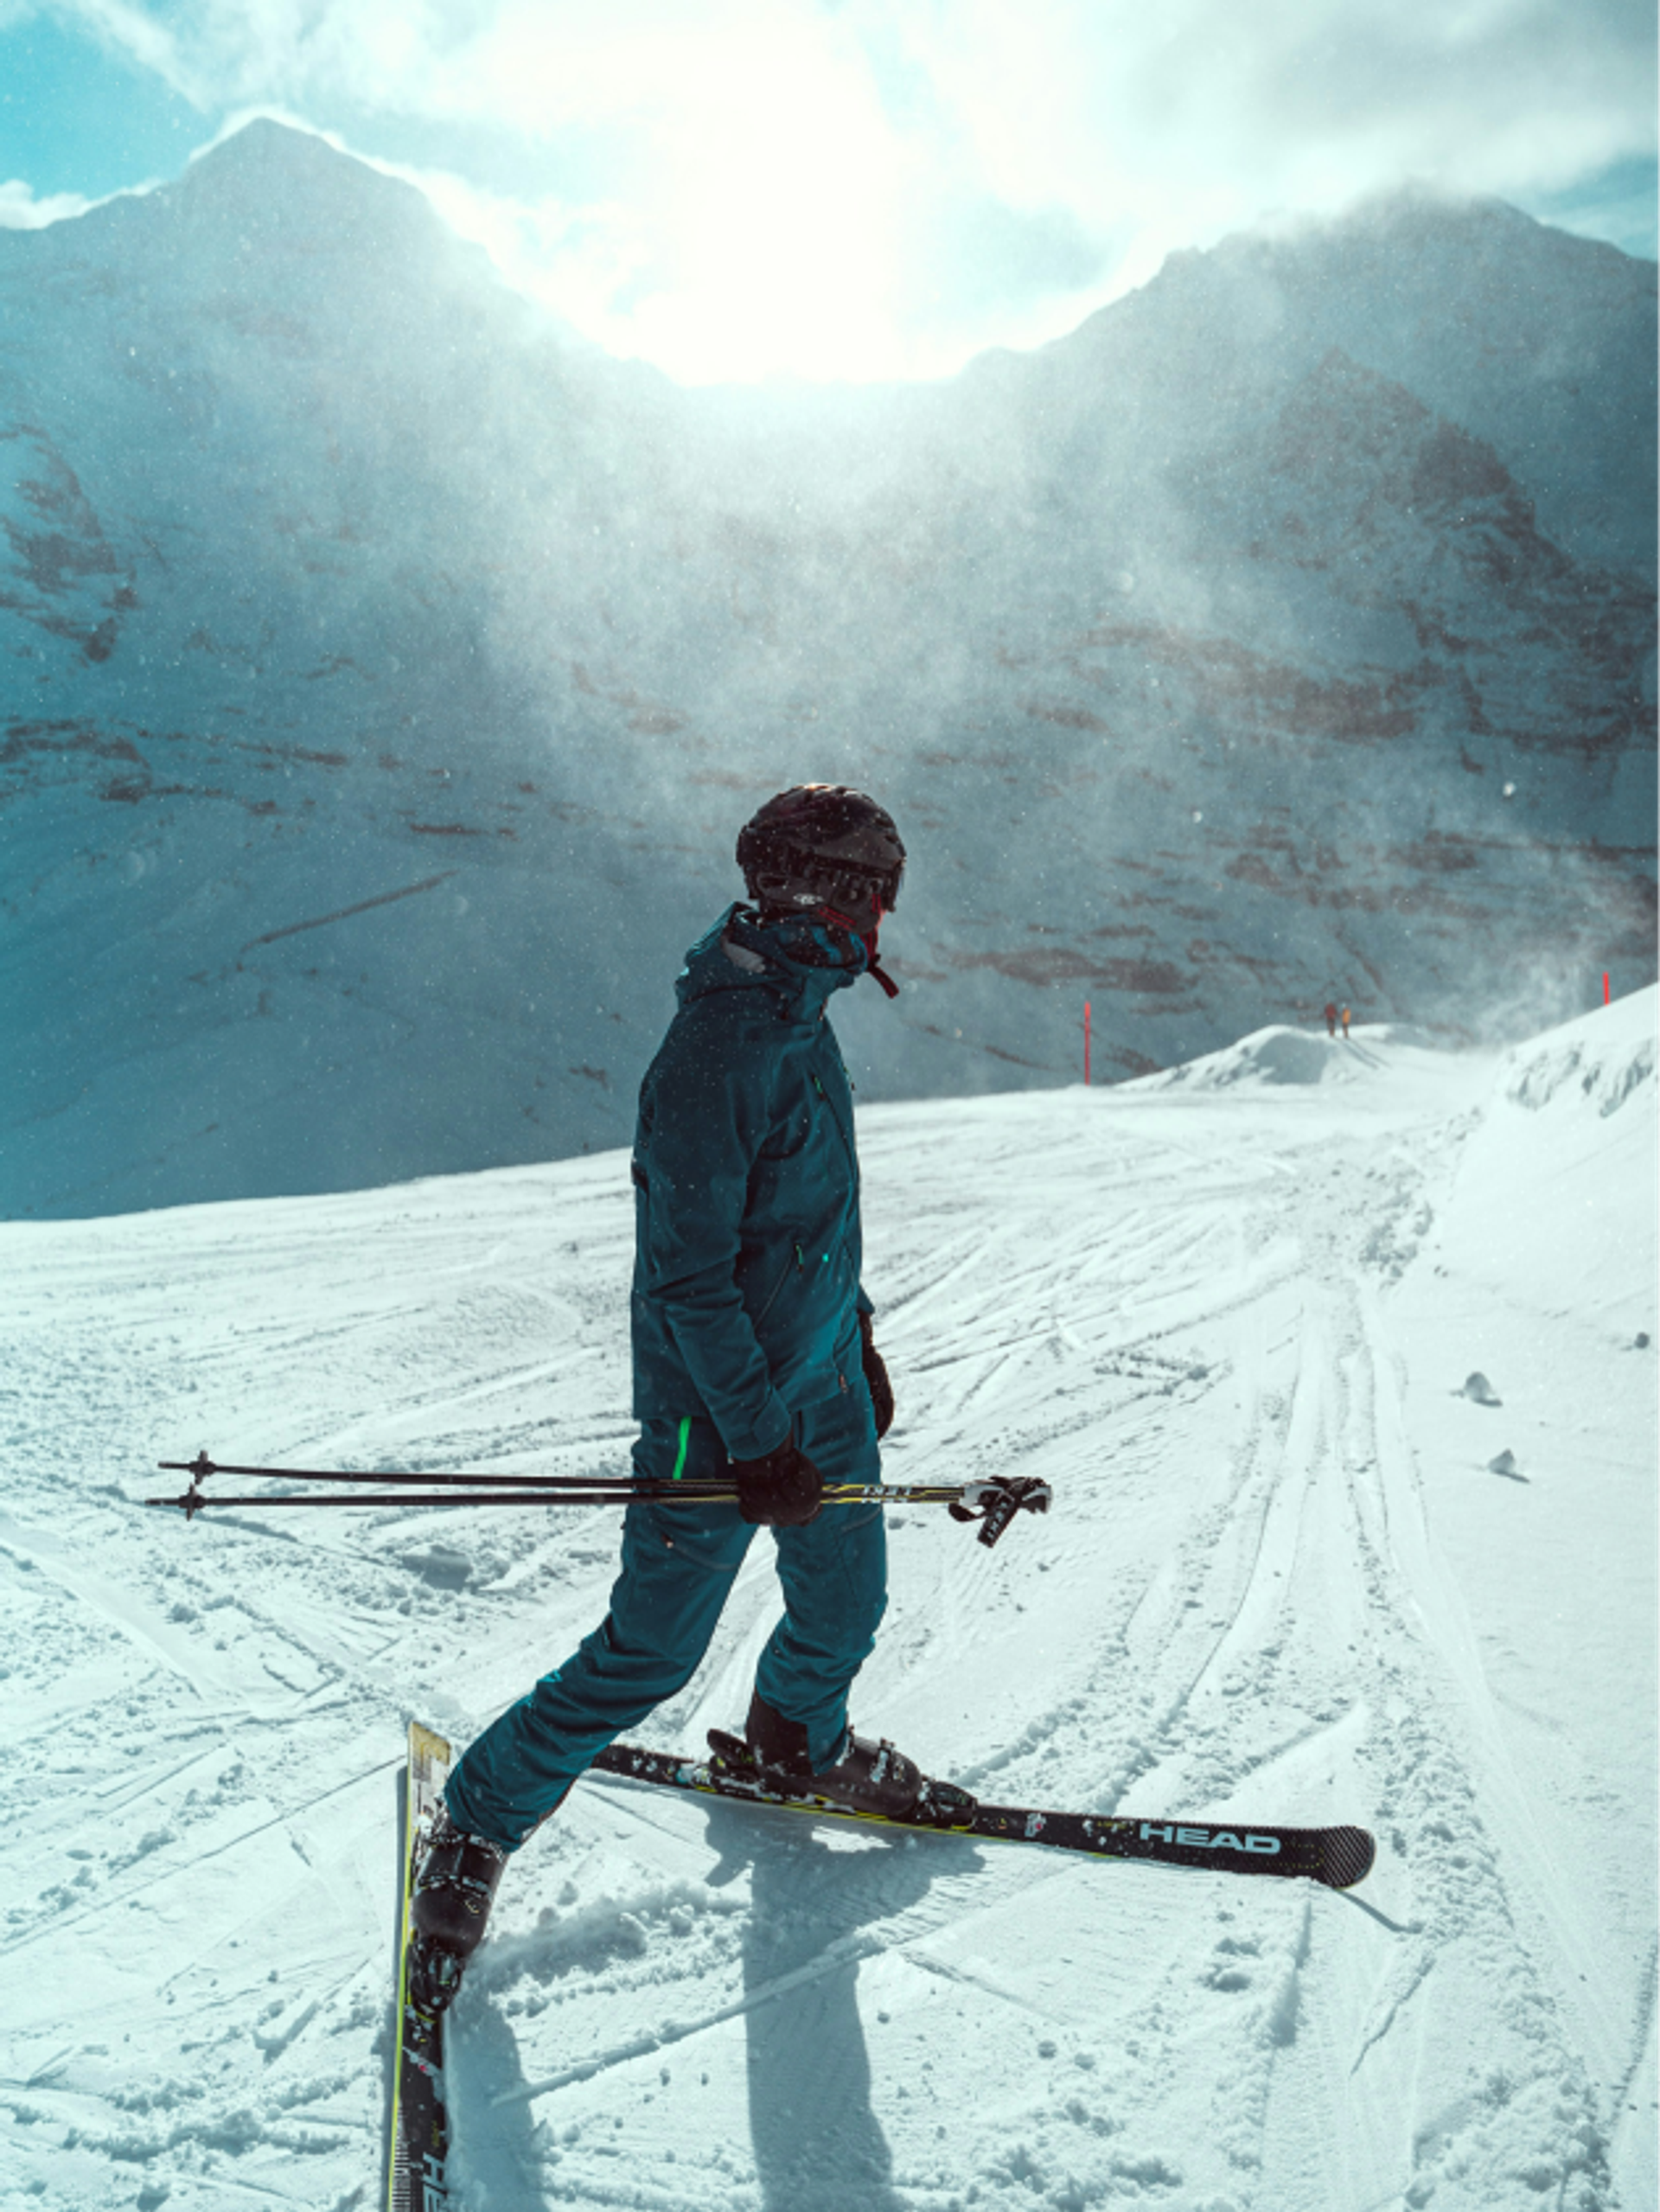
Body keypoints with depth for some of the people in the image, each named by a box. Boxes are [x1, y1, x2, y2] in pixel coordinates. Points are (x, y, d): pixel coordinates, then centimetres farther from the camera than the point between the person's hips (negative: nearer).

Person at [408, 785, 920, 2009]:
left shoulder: (803, 1018, 4)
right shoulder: (715, 1050, -27)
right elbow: (687, 1273, -25)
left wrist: (857, 1335, 21)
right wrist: (756, 1439, -21)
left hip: (821, 1377, 8)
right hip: (717, 1406, -8)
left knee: (847, 1600, 19)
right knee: (653, 1651, 2)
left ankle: (800, 1737, 49)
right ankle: (479, 1822, 23)